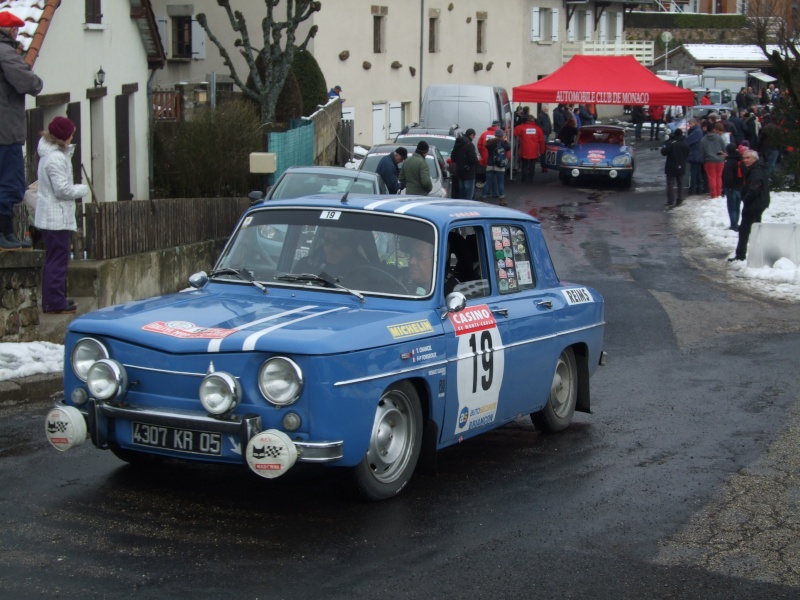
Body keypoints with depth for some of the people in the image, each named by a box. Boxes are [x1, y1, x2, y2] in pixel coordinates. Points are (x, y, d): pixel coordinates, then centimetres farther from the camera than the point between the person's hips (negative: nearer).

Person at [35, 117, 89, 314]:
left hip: (49, 216, 10)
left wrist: (69, 151, 8)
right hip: (57, 216, -10)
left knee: (53, 259, 15)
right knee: (58, 259, -6)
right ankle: (55, 301, -5)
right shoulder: (56, 158, -18)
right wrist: (82, 189, -4)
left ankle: (50, 300, 21)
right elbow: (63, 190, -22)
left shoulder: (50, 154, 12)